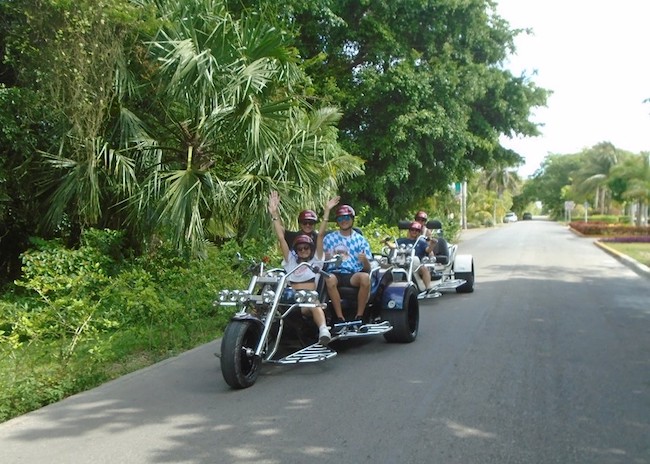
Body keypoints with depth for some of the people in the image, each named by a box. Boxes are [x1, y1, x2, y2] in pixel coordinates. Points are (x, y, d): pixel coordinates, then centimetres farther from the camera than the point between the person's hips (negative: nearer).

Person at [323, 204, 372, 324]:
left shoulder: (360, 240, 12)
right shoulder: (329, 238, 13)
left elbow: (368, 269, 8)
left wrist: (364, 260, -15)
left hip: (354, 275, 0)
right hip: (335, 273, 0)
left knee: (365, 277, -32)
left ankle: (359, 317, -23)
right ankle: (340, 318, -26)